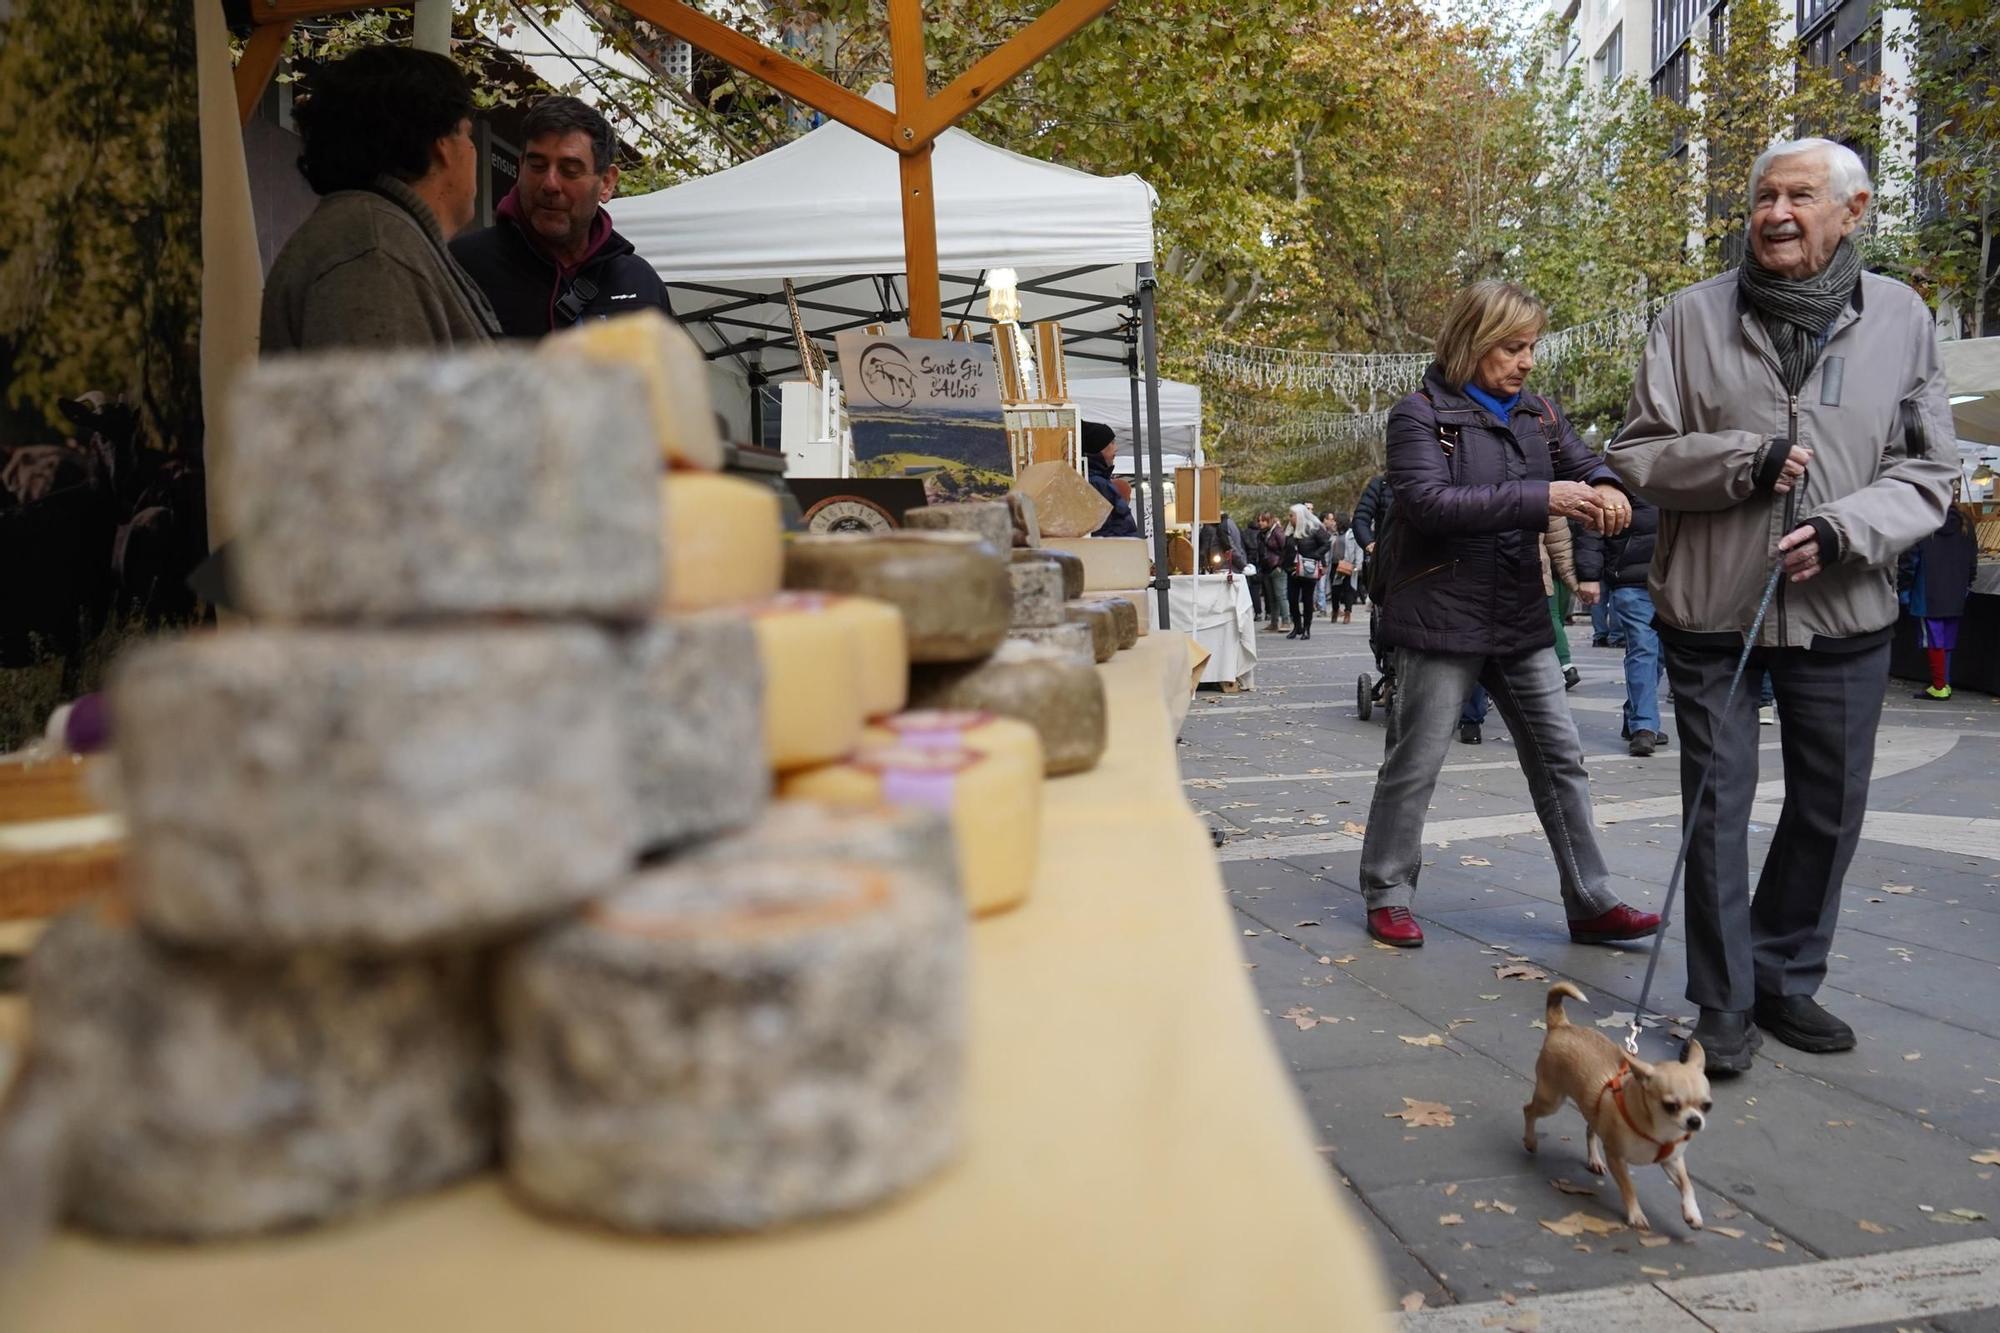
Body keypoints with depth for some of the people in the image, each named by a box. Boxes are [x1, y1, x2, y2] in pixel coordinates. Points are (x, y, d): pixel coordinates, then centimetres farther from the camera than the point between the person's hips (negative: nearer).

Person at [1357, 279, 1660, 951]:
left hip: (1522, 618, 6)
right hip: (1443, 617, -6)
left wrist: (1603, 488, -13)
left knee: (1559, 756, 7)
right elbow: (1428, 503, -22)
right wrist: (1542, 498, -27)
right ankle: (1387, 896, 17)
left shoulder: (1538, 413, 11)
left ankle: (1591, 902, 16)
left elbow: (1583, 463, 13)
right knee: (1414, 763, 2)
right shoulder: (1420, 415, -9)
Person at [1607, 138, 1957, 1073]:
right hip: (1709, 608, -2)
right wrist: (1745, 462, -17)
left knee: (1829, 809, 12)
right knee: (1717, 807, 3)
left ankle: (1785, 979, 32)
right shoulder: (1695, 316, -2)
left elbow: (1928, 470, 4)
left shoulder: (1901, 318, 2)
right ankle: (1724, 1005, 17)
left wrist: (1845, 529, -15)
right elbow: (1635, 455, -1)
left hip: (1843, 612, 2)